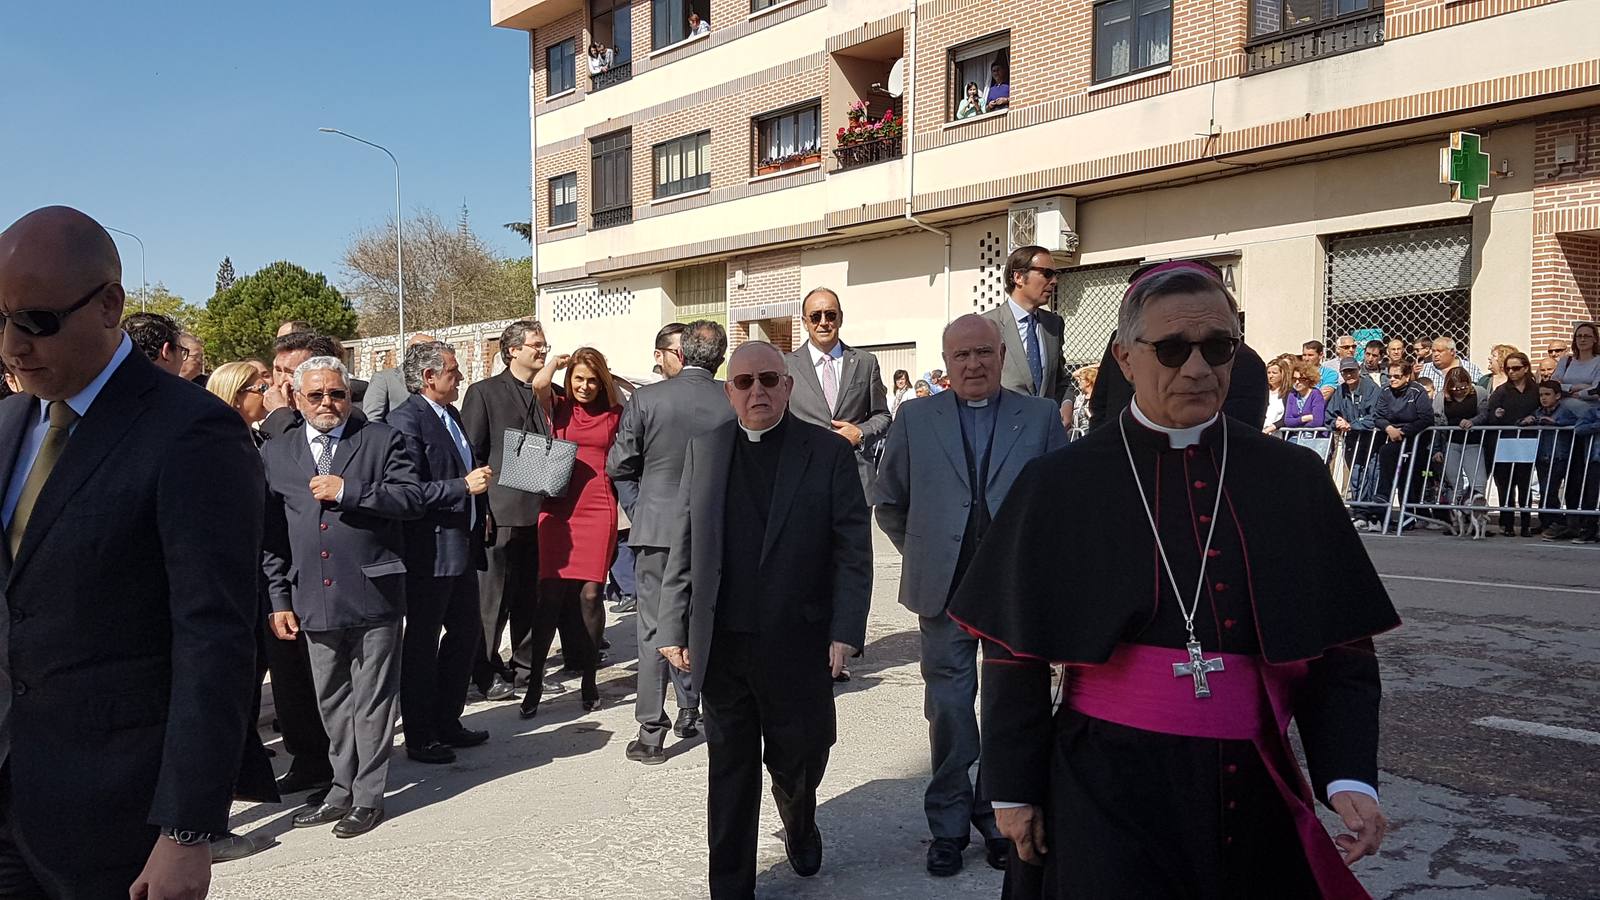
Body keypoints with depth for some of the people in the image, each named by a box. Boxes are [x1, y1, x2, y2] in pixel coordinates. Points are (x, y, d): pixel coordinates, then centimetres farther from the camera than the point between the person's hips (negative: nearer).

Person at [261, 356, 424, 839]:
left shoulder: (382, 440, 1)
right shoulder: (276, 453, 9)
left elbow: (411, 497, -10)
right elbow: (270, 535, 9)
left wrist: (347, 490, -16)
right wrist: (279, 600, 6)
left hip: (373, 595, -3)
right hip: (314, 600, 4)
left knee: (372, 700, 4)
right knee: (332, 702, 15)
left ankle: (368, 796, 15)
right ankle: (343, 788, 29)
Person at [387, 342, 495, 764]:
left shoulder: (451, 415, 14)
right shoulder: (406, 419, -15)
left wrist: (479, 519, 16)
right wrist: (464, 486, -25)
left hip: (462, 548, 10)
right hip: (429, 551, -9)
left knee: (467, 633, 17)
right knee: (422, 643, 3)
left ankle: (447, 723, 31)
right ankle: (419, 738, 15)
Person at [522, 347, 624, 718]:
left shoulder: (614, 415, 11)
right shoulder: (558, 408, 8)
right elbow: (539, 384, -12)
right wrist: (559, 361, 5)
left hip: (599, 510, 0)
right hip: (558, 508, 0)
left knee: (590, 594, 0)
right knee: (550, 594, -4)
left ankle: (589, 680, 12)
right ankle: (534, 684, 5)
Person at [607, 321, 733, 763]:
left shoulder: (647, 398, -8)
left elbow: (618, 466, -2)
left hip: (658, 527, -2)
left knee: (654, 629, 3)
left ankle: (651, 733, 4)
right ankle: (691, 712, 28)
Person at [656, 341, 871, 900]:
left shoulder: (829, 453, -2)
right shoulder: (704, 450, 6)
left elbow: (852, 550, -5)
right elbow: (683, 548, 7)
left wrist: (845, 631, -12)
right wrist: (674, 629, 2)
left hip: (798, 644, -1)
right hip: (721, 646, 2)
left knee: (798, 762, 14)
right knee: (730, 773, 10)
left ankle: (801, 833, 46)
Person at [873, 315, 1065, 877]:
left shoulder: (1040, 418, 3)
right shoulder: (915, 422, 4)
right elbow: (888, 502, 13)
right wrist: (921, 555, 10)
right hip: (945, 589, 0)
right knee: (948, 710, 4)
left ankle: (999, 819, 25)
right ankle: (948, 826, 18)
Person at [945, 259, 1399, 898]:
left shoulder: (1292, 479, 1)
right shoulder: (1061, 486, -5)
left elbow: (1342, 647, 3)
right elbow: (1014, 654, -1)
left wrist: (1349, 776, -10)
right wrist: (1012, 789, 0)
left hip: (1254, 793, 3)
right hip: (1109, 791, -3)